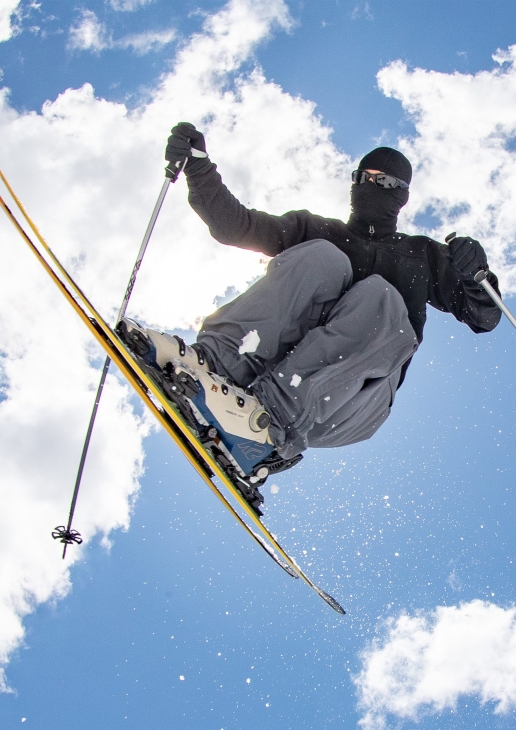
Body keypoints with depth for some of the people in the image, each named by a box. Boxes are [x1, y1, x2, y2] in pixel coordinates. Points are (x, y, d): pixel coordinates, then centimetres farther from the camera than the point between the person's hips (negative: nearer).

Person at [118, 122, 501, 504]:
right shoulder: (318, 232, 26)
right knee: (321, 258, -21)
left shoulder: (422, 255, 28)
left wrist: (472, 274, 2)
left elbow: (484, 317, 23)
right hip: (282, 357, 1)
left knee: (378, 295, -29)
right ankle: (214, 363, -40)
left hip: (341, 403, 0)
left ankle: (268, 423, -45)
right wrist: (197, 167, 0)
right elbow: (234, 224, 15)